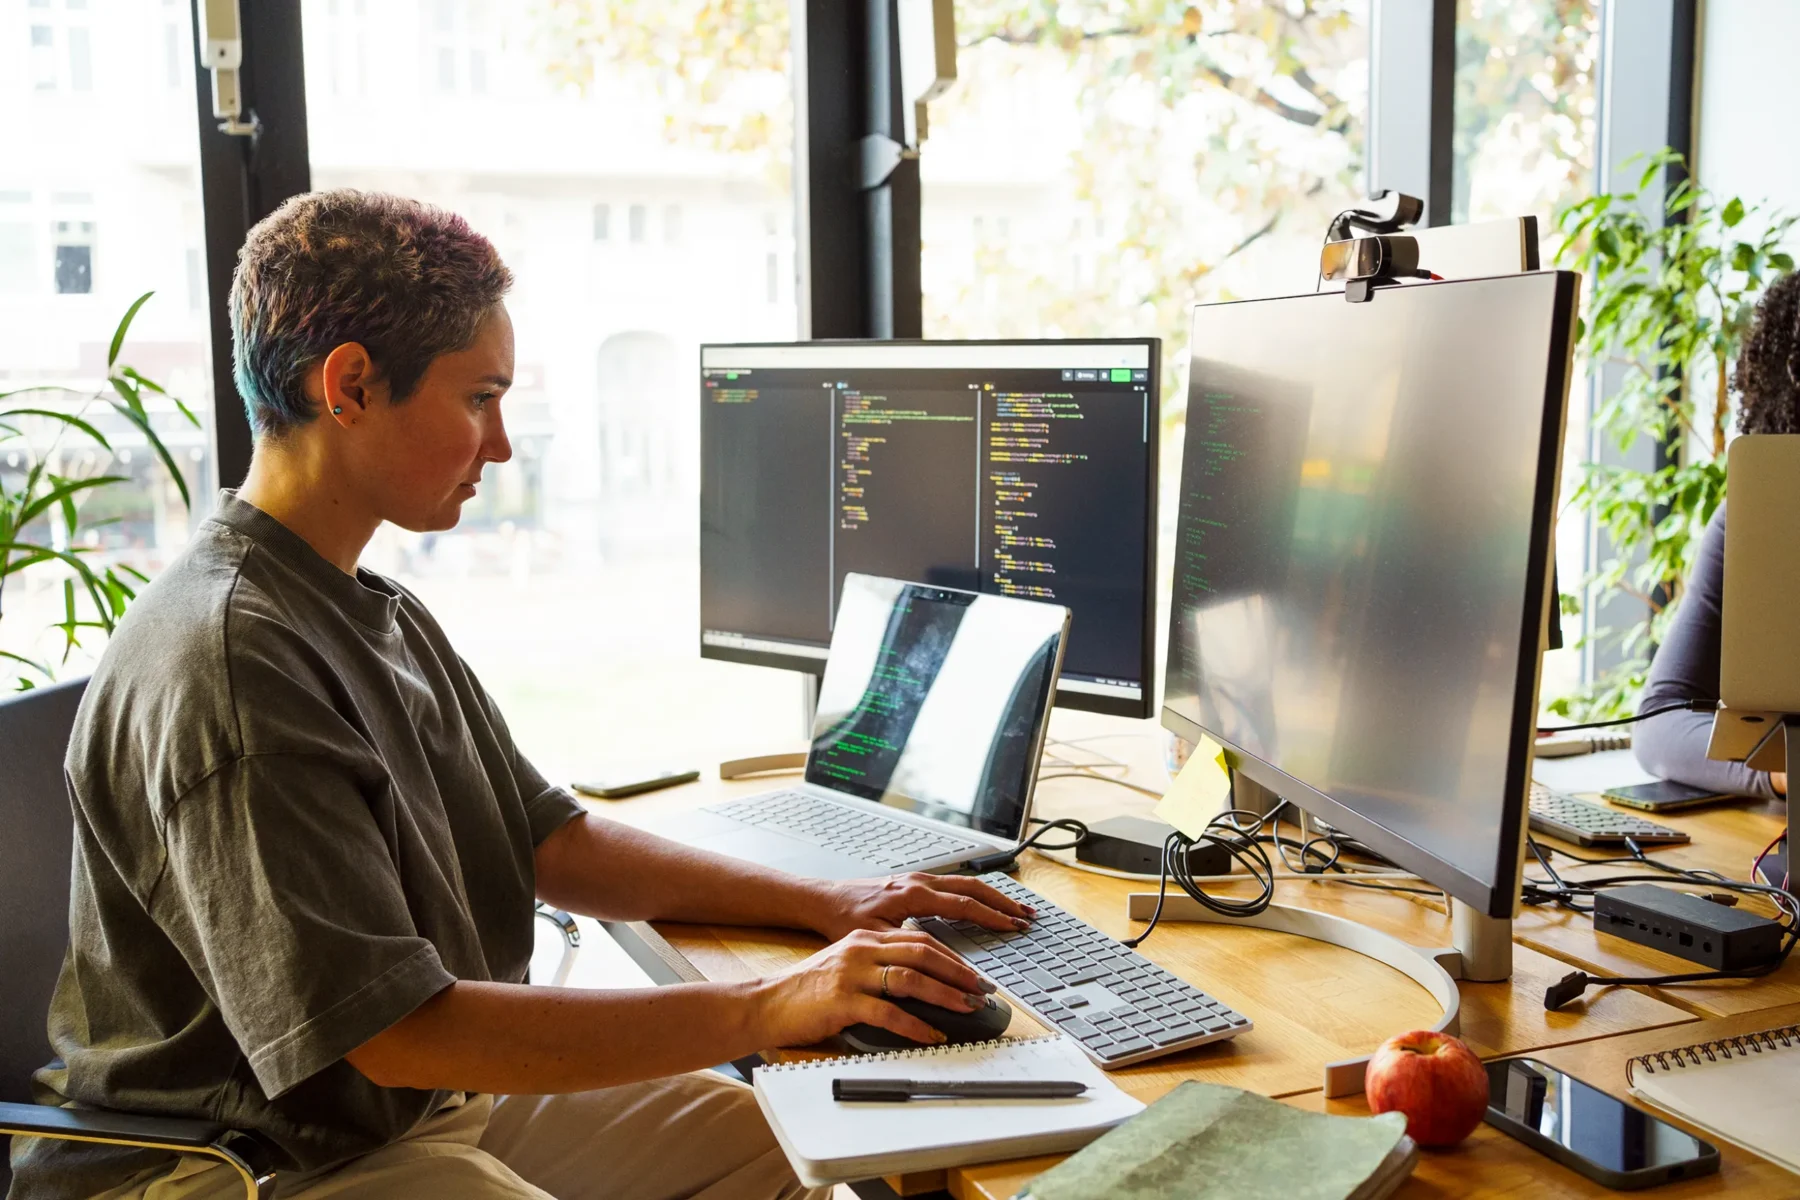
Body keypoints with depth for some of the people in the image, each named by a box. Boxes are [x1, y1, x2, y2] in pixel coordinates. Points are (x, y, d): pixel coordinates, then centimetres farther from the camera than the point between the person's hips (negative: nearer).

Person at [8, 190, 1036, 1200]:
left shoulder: (378, 617, 8)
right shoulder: (227, 666, -25)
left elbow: (549, 841, 11)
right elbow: (396, 1031, -27)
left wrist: (824, 905, 1)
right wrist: (764, 1010, -26)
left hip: (433, 1096, 9)